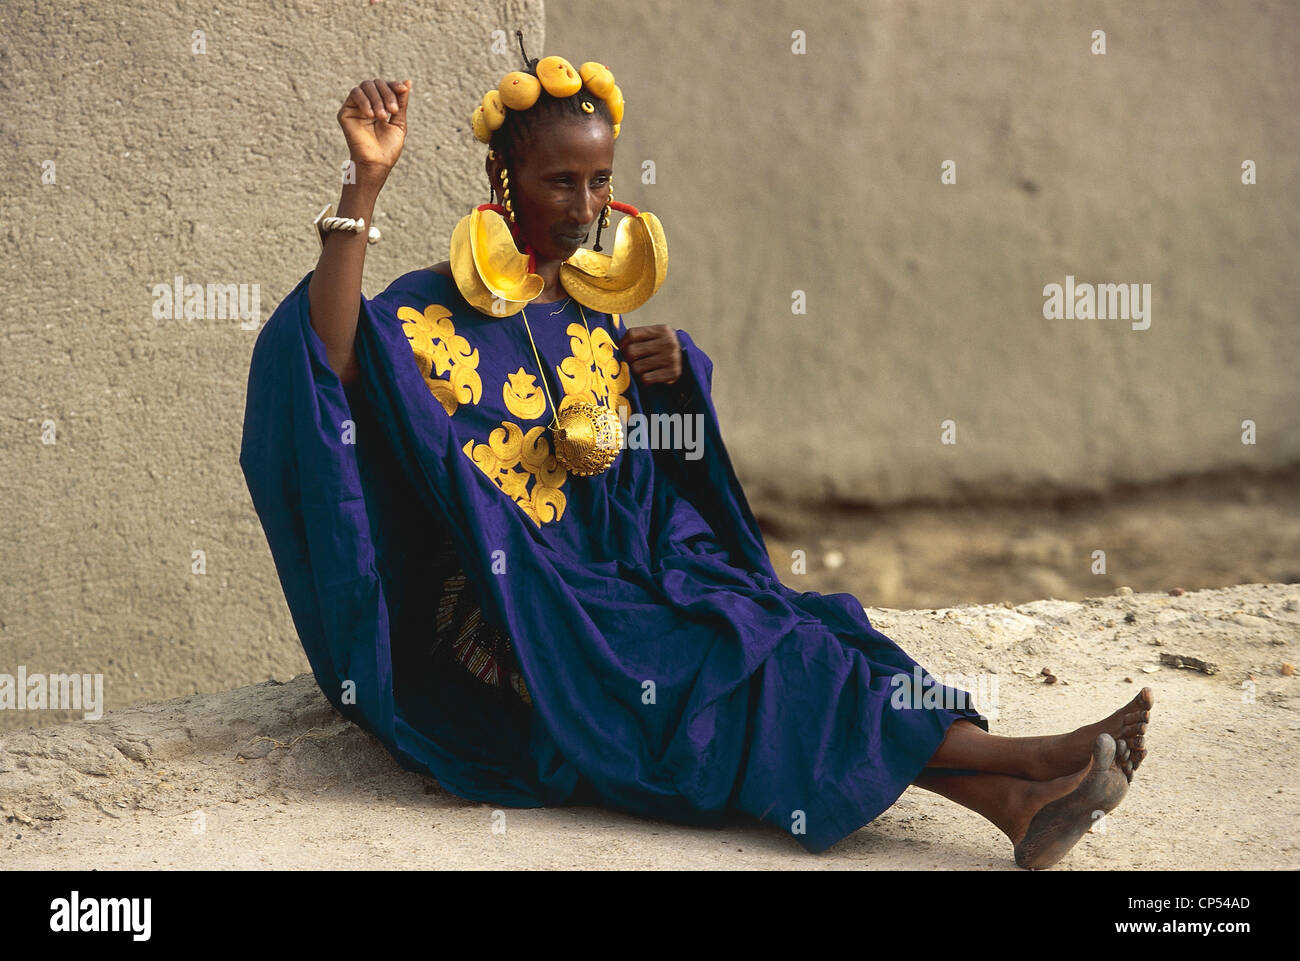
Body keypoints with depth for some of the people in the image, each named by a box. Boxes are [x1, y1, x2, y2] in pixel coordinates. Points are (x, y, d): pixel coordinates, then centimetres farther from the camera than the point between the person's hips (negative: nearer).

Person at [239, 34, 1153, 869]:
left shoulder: (603, 306, 14)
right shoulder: (434, 311, -4)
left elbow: (668, 458, 24)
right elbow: (330, 359, -27)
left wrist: (680, 372, 2)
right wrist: (366, 185, -32)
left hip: (631, 577, 6)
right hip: (514, 609, -5)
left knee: (800, 631, -22)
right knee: (732, 664, -26)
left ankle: (1011, 799, -40)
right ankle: (1014, 760, -35)